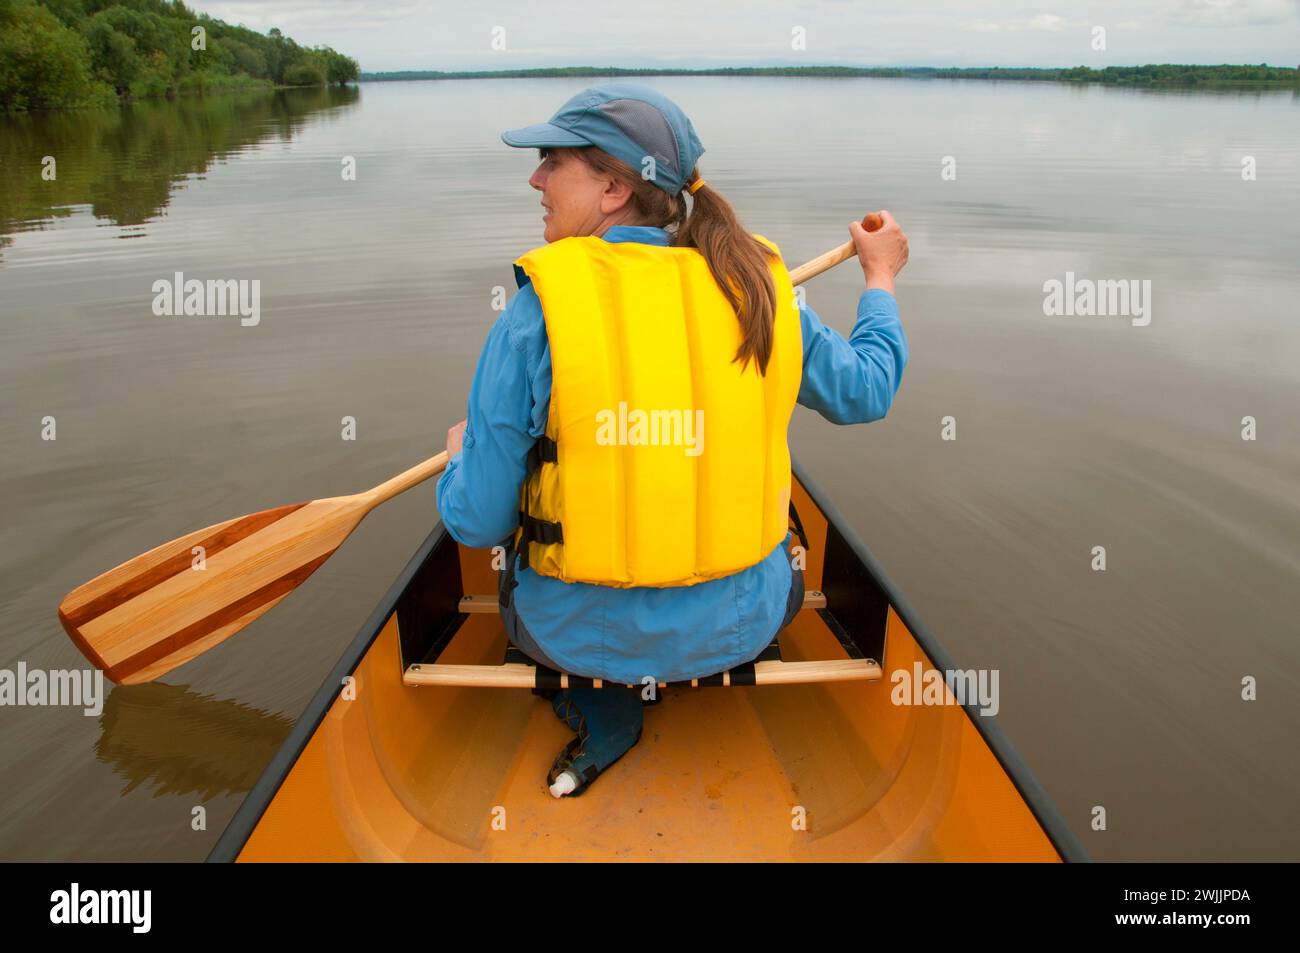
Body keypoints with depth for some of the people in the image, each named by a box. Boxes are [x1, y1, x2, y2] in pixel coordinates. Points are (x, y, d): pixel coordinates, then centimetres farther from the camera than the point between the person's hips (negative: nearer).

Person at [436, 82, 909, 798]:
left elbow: (478, 522, -13)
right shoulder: (759, 288, -9)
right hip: (739, 626, 4)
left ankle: (601, 713, 17)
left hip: (581, 633, -3)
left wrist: (459, 453, 11)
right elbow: (866, 393, 9)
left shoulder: (536, 311, -18)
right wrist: (881, 277, 26)